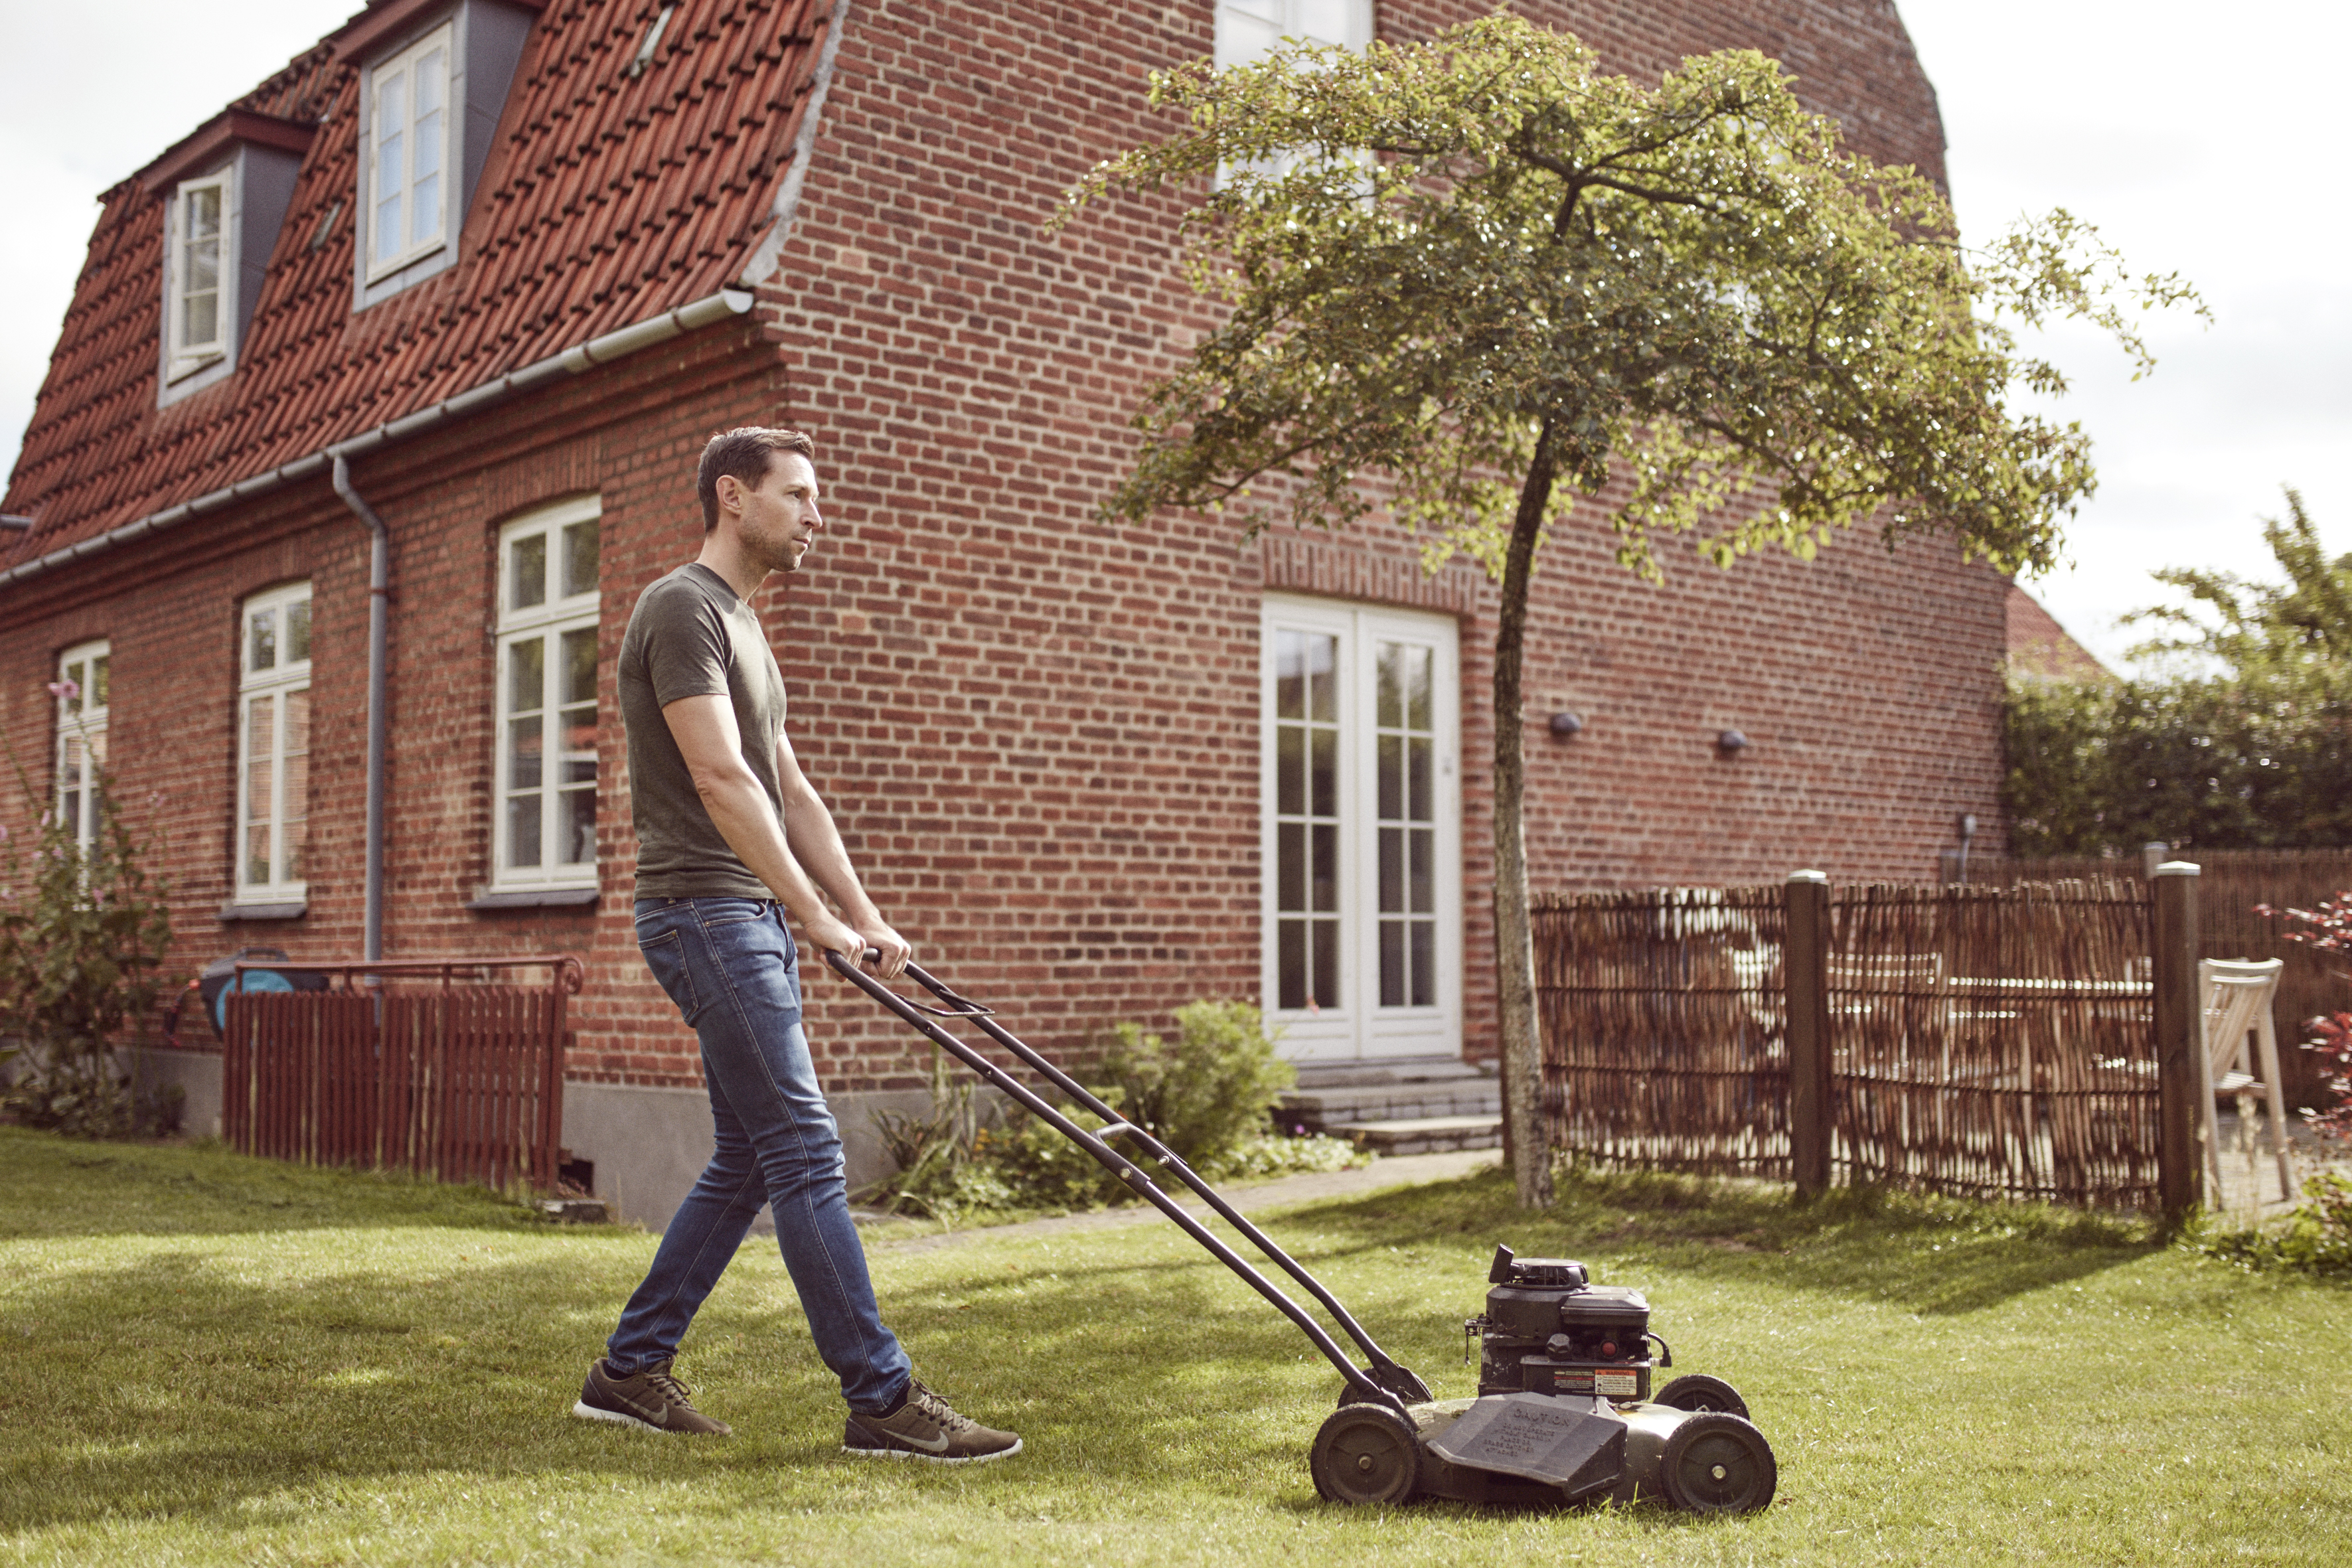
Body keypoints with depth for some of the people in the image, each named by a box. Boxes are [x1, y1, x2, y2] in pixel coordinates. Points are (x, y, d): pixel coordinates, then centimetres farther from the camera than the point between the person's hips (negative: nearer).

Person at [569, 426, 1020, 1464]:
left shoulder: (741, 625, 22)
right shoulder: (682, 609, -10)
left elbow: (789, 791, 20)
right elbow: (720, 779, -20)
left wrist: (864, 916, 12)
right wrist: (815, 916, -23)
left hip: (755, 919, 10)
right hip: (705, 911, -10)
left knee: (747, 1160, 12)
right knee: (805, 1151, -11)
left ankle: (631, 1370, 20)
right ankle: (882, 1400, -8)